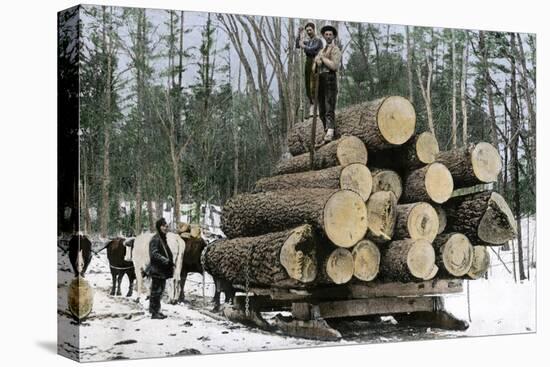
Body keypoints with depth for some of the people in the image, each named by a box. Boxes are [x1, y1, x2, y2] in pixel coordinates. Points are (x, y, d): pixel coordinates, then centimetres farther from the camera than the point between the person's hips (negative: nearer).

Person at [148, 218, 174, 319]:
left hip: (163, 271, 10)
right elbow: (154, 254, -23)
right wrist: (166, 260, -29)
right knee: (156, 291, -5)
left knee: (160, 291, 15)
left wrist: (171, 263, 12)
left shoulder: (163, 239, 16)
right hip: (157, 270, -10)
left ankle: (156, 311, 23)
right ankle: (154, 312, -1)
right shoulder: (155, 239, -13)